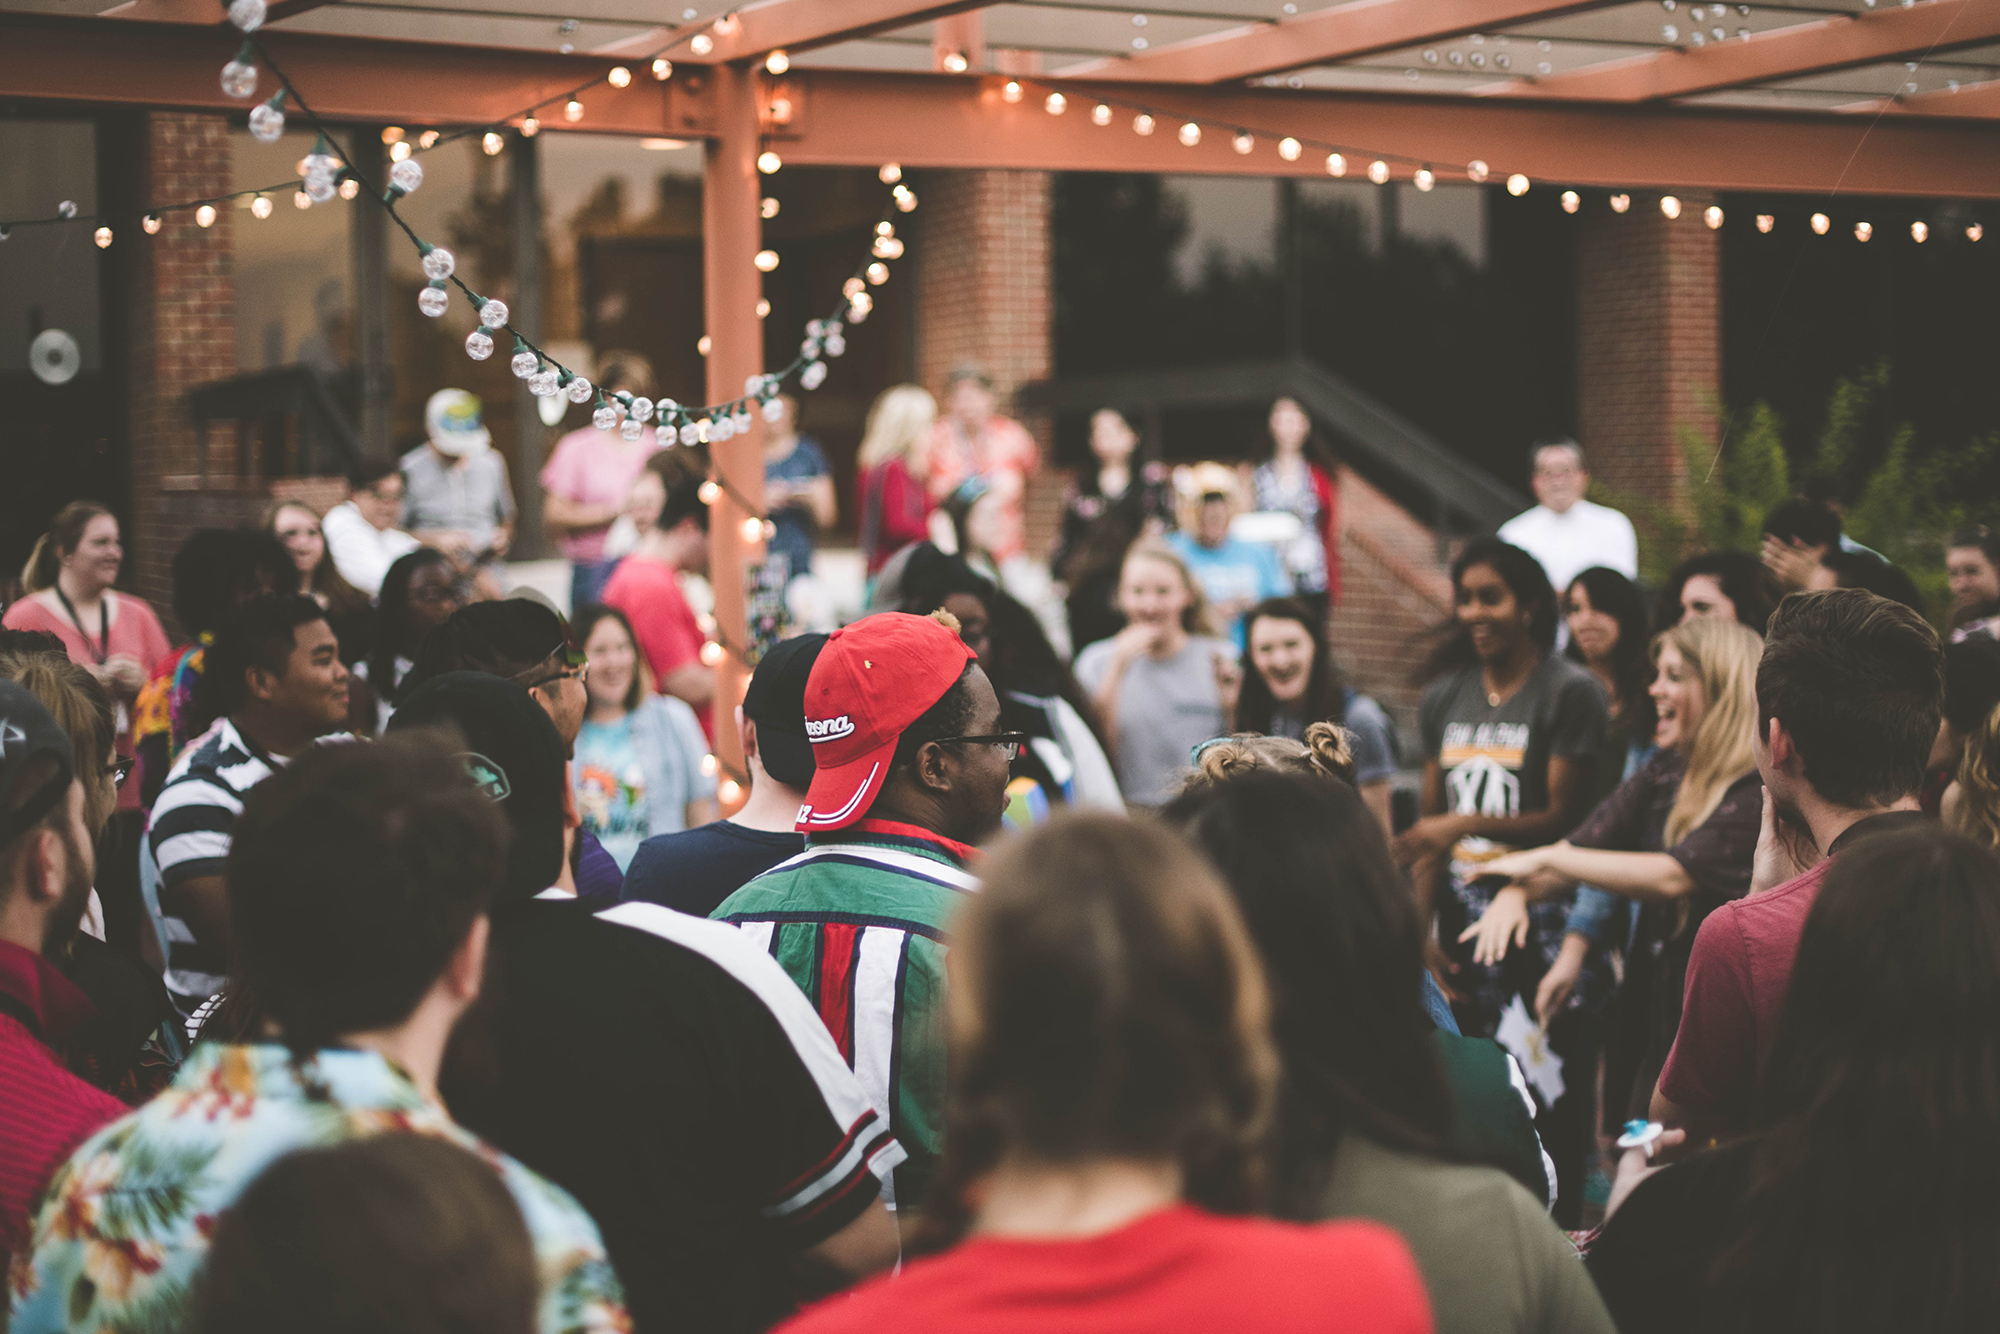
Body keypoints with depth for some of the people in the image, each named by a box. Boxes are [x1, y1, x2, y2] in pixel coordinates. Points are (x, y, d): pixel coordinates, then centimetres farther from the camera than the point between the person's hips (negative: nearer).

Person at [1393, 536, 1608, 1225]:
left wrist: (1467, 826, -20)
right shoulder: (1445, 696, 13)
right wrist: (1417, 930, 7)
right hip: (1465, 912, 5)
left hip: (1543, 914, -5)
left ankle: (1561, 1220, 3)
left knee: (1556, 1089, -5)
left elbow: (1565, 817, -8)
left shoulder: (1570, 691, -4)